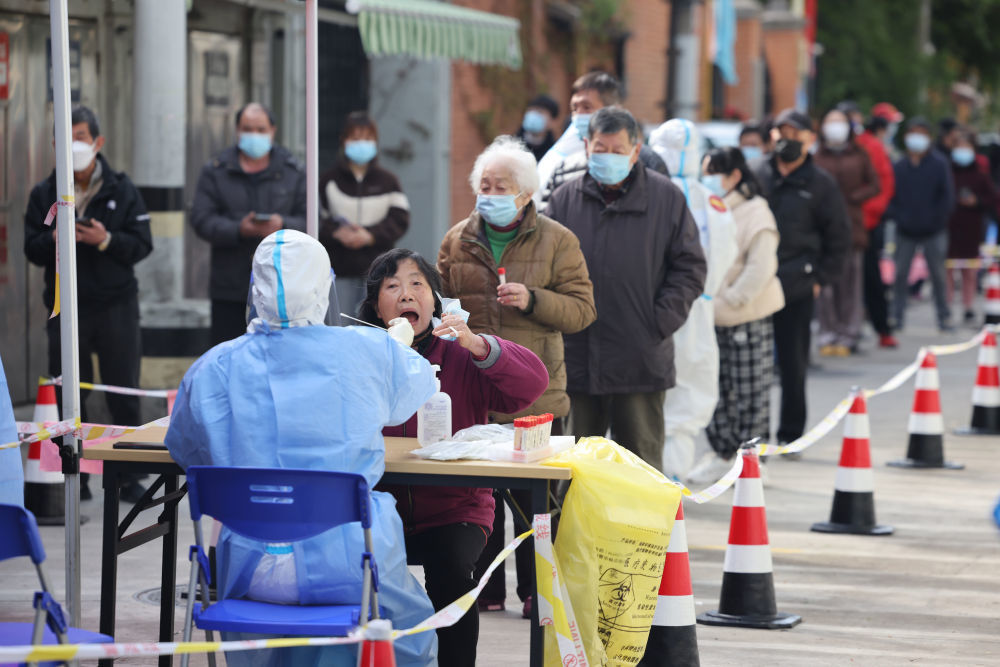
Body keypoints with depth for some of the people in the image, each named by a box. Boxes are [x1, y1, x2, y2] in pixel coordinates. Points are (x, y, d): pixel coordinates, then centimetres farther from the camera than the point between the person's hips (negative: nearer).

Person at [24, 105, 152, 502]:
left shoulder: (122, 191, 4)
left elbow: (142, 244, -2)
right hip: (66, 306, 1)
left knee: (124, 396, 1)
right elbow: (32, 250, 3)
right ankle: (74, 479, 10)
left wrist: (106, 240, -18)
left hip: (116, 305, -1)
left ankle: (128, 477, 8)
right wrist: (55, 239, -17)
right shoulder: (44, 195, 7)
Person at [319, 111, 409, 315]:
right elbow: (317, 218, 2)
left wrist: (370, 236, -13)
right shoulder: (329, 181, 7)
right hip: (340, 271, 0)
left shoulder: (387, 181, 9)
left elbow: (400, 220, 1)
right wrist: (336, 233, -16)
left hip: (377, 269, 0)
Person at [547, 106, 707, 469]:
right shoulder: (565, 199, 7)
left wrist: (660, 322, -7)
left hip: (641, 364, -2)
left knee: (642, 463, 4)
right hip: (576, 360, 2)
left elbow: (690, 267, 4)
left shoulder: (667, 198, 3)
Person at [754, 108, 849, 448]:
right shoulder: (758, 176, 7)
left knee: (793, 362, 4)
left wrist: (820, 278, 1)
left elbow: (838, 237, 7)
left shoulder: (821, 184, 2)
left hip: (796, 286, -2)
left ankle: (790, 433, 14)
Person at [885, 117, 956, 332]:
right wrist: (897, 216, -9)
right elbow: (889, 196, 6)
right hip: (905, 233, 2)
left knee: (938, 275, 3)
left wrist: (936, 219, -10)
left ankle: (944, 316, 11)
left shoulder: (939, 165, -2)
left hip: (933, 233, -2)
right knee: (900, 274, 0)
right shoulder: (898, 167, 5)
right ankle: (897, 315, 7)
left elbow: (947, 197, -3)